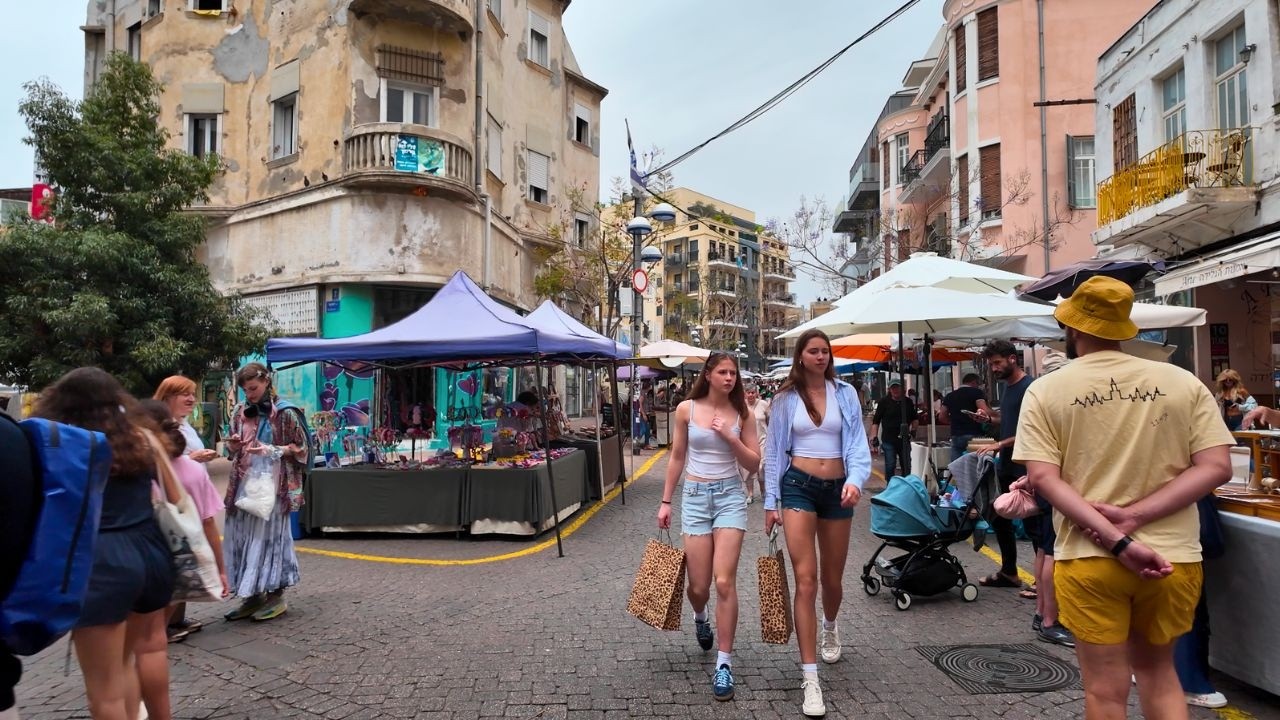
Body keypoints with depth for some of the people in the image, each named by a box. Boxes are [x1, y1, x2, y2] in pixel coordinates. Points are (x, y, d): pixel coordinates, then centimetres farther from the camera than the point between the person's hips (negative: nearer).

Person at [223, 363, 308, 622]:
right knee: (242, 537, 6)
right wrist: (233, 445, -3)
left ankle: (275, 596, 8)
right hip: (244, 484, 6)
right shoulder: (240, 412, 10)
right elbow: (232, 452, 19)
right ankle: (252, 596, 17)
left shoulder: (285, 413, -7)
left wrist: (272, 450, -17)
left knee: (269, 535, -3)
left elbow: (300, 449, -4)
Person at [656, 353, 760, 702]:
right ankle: (700, 617, 42)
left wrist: (730, 437, -15)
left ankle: (724, 664, 4)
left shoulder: (742, 414, 0)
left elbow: (754, 464, -1)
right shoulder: (686, 409, 0)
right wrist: (665, 501, 6)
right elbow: (677, 458, 6)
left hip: (730, 496, 0)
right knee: (698, 586, 3)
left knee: (724, 583, -9)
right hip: (695, 496, 0)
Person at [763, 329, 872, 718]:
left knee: (832, 578, 16)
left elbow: (857, 443, -1)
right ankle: (810, 679, -6)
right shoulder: (785, 398, 1)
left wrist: (855, 479, -19)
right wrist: (771, 501, 3)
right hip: (798, 486, -2)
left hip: (837, 489, 2)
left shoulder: (845, 394, 2)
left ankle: (830, 627, 51)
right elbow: (774, 451, 4)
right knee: (805, 580, -11)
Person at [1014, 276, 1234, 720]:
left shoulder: (1046, 391, -5)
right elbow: (1216, 467, -6)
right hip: (1172, 556, 3)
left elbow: (1043, 477, -14)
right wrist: (1135, 515, -12)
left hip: (1089, 558, -2)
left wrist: (1118, 542, -16)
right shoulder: (1182, 382, 1)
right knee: (1158, 671, 25)